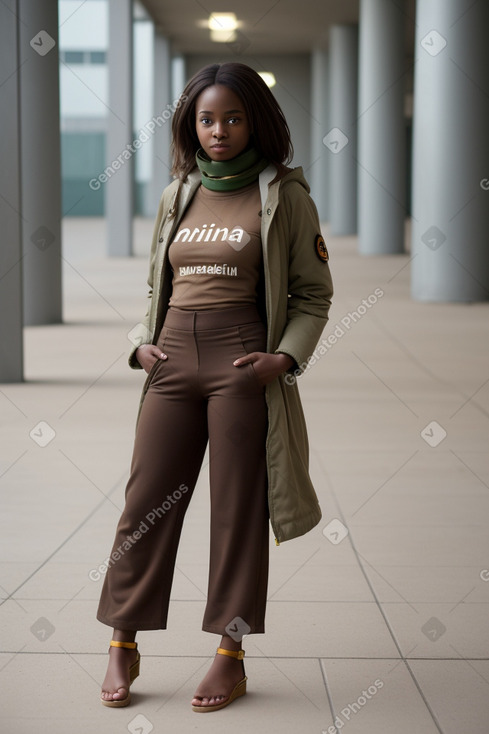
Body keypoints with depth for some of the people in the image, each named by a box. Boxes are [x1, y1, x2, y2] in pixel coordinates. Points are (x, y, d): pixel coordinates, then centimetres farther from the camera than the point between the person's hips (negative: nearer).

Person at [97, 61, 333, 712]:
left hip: (243, 366, -4)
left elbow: (313, 293, 3)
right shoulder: (177, 195, 13)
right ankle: (124, 645, 15)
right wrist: (144, 342, 5)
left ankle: (231, 655, 11)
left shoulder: (284, 195, 0)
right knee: (147, 503, 3)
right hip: (173, 364, 4)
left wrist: (287, 356, -12)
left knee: (237, 509, 1)